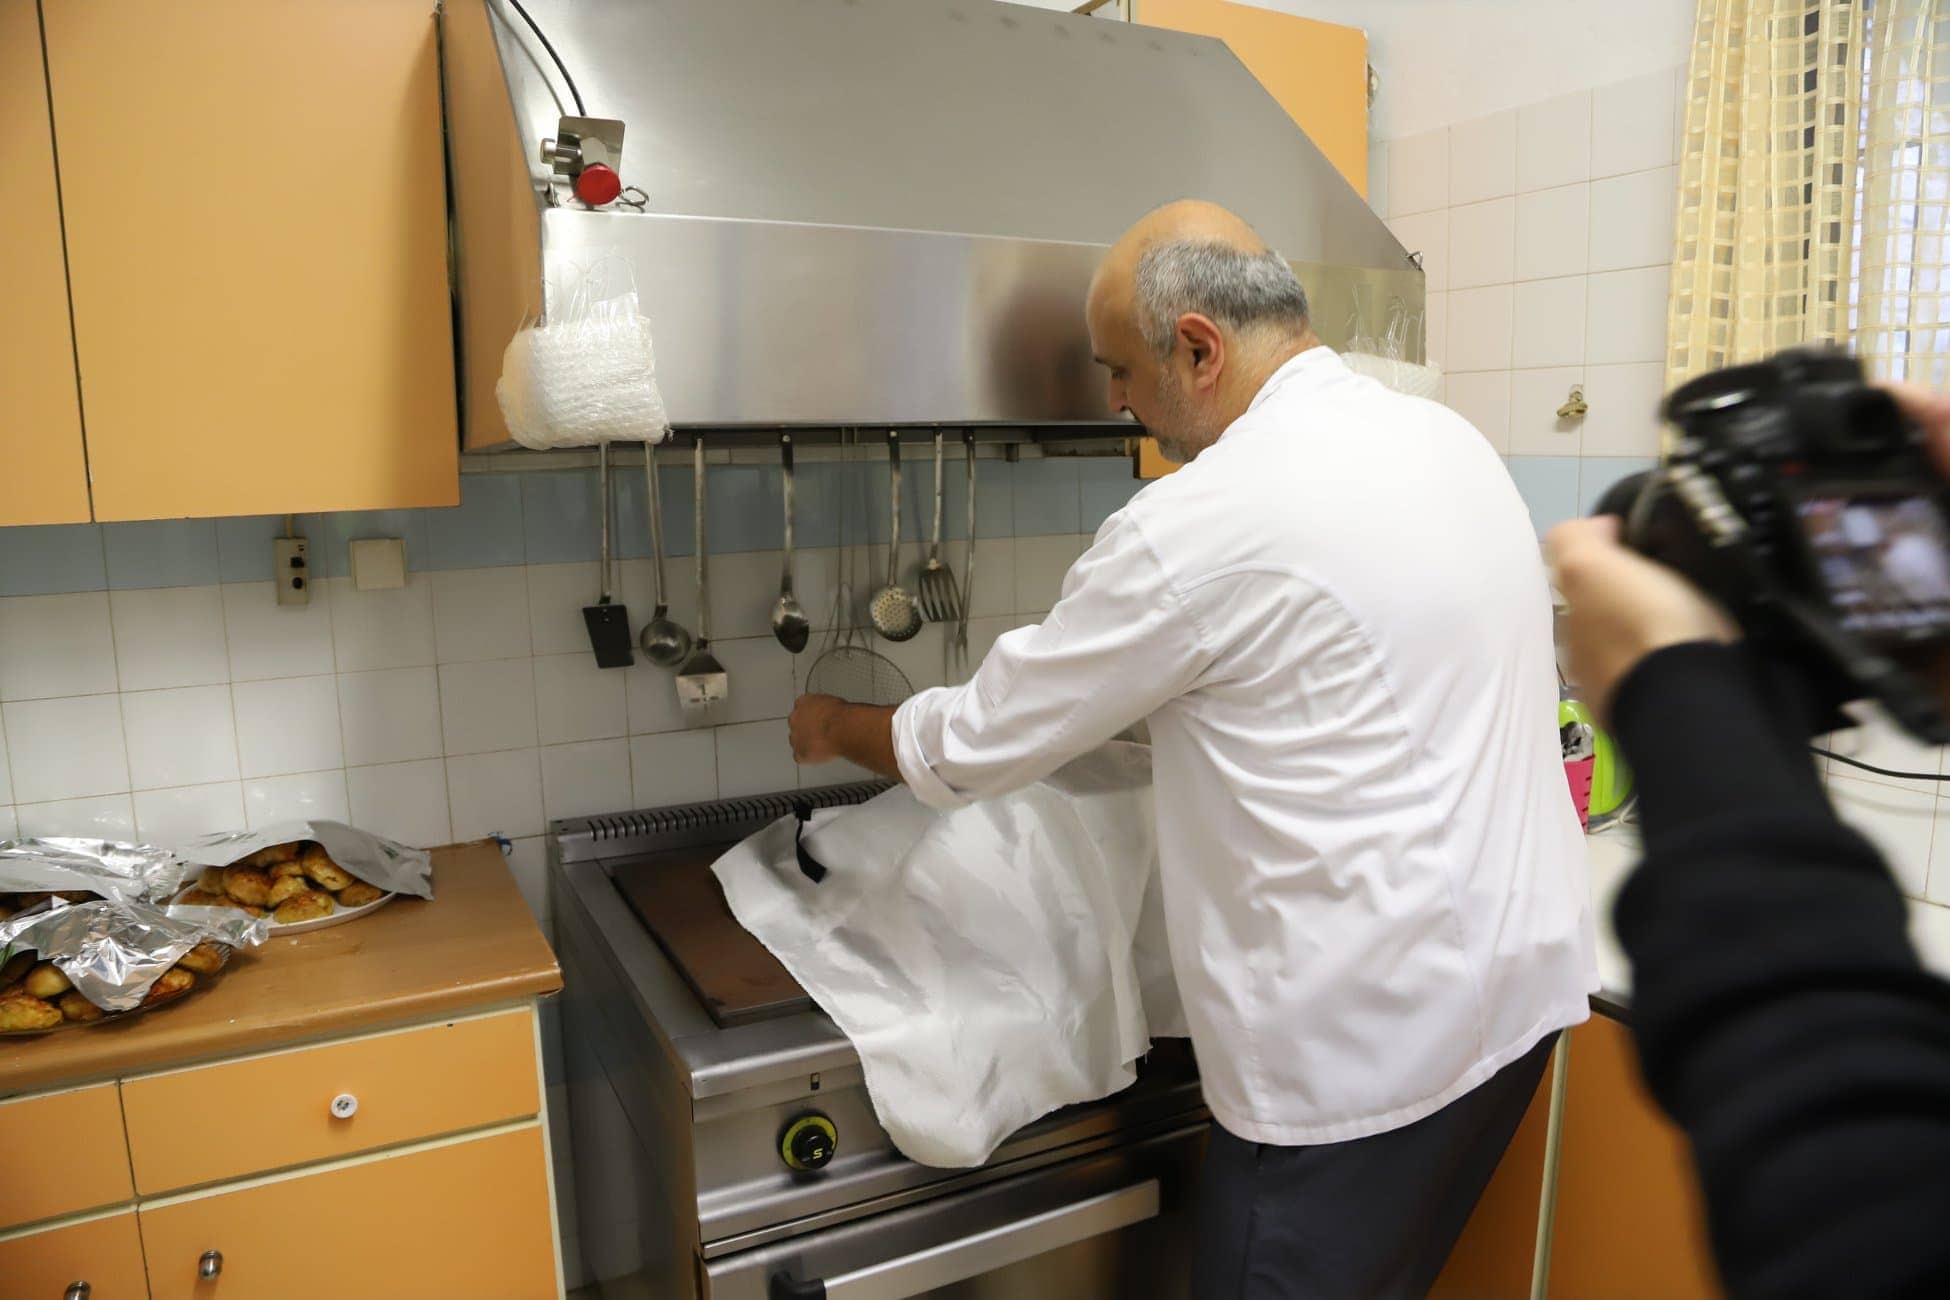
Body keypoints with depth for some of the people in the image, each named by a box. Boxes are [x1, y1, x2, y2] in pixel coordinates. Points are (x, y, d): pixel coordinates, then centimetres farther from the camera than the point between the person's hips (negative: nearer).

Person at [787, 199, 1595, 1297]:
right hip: (1523, 971, 9)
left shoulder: (1206, 524, -21)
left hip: (1370, 1034, -8)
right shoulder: (1452, 439, 5)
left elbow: (978, 743, -11)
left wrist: (834, 729, 9)